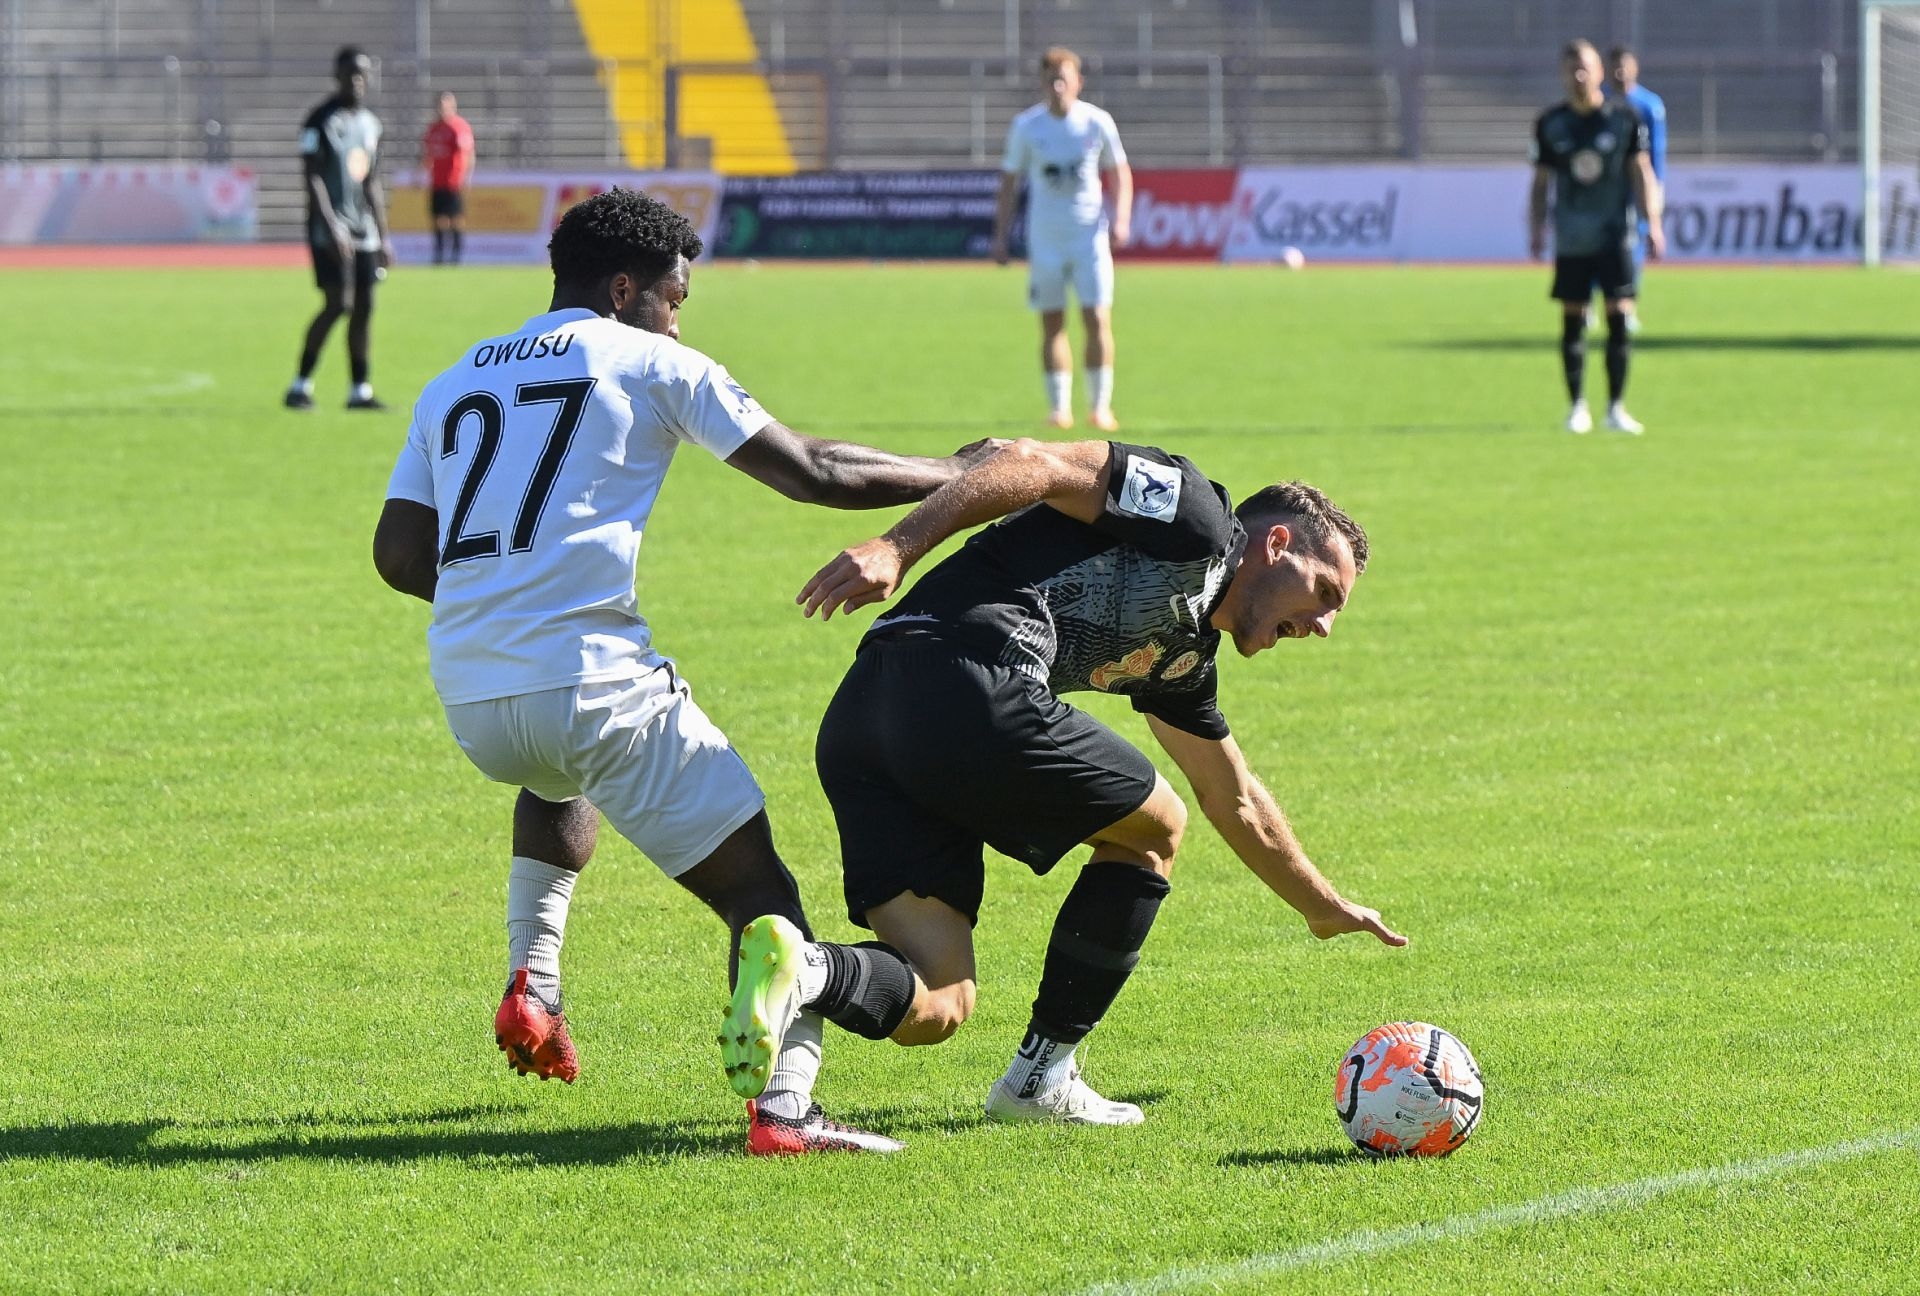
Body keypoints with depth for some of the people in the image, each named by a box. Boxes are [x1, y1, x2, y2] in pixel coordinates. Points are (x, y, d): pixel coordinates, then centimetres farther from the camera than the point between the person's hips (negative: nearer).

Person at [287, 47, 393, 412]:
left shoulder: (370, 122, 15)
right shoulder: (321, 121, -8)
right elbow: (313, 179, -13)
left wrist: (383, 237, 18)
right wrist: (332, 228, -21)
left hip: (364, 229, 7)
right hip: (330, 228, -7)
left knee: (364, 306, 3)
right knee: (338, 303, -14)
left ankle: (360, 391, 7)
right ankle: (300, 384, -5)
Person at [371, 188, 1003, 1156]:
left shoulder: (454, 383, 20)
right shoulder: (649, 362, 6)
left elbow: (399, 555, 16)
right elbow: (810, 473, 5)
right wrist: (955, 474, 18)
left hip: (468, 701, 6)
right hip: (590, 677, -6)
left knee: (561, 775, 41)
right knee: (754, 881, -1)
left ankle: (532, 984, 23)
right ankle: (783, 1102, -24)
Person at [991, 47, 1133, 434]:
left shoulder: (1097, 123, -2)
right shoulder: (1026, 126, -1)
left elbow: (1120, 175, 7)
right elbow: (1009, 181, 6)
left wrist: (1121, 219, -8)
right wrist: (1000, 236, 2)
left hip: (1090, 234, -1)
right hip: (1045, 238, 1)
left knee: (1098, 320, -8)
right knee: (1052, 325, 1)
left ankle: (1100, 405, 0)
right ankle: (1059, 406, 9)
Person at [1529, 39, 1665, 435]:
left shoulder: (1624, 119, 1)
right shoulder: (1551, 124, 5)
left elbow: (1641, 173, 3)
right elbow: (1541, 182, 11)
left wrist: (1653, 225, -4)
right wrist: (1536, 227, 1)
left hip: (1614, 236, -1)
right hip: (1570, 238, 1)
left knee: (1619, 317, -6)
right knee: (1572, 321, 2)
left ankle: (1616, 407, 0)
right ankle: (1577, 407, 9)